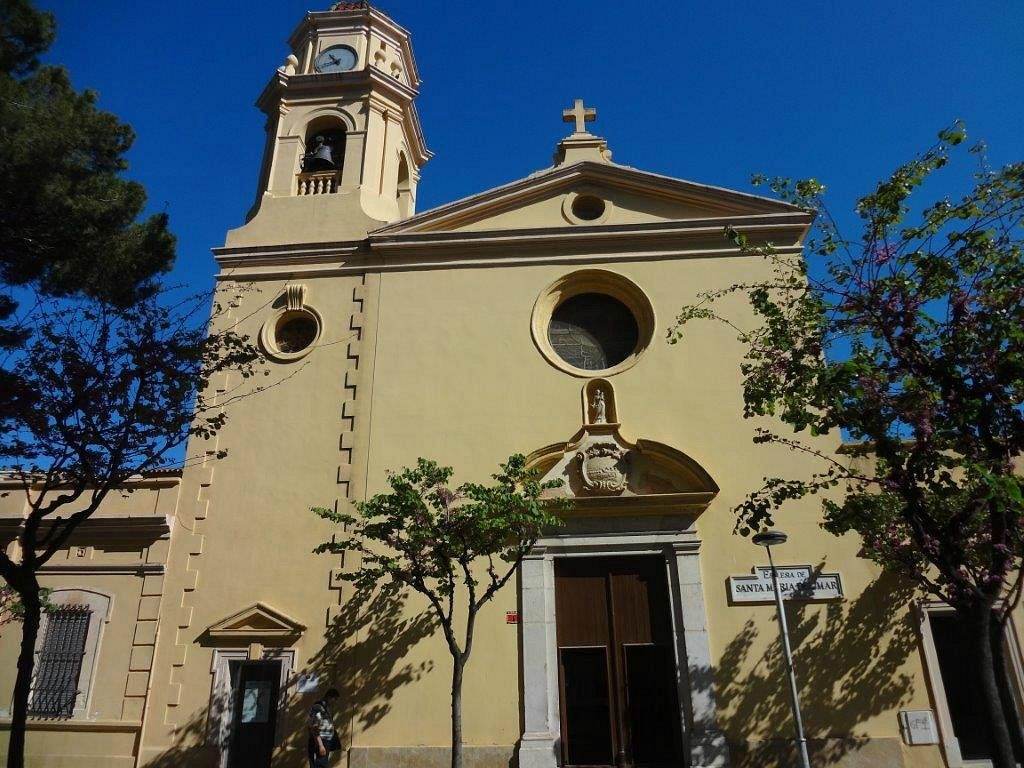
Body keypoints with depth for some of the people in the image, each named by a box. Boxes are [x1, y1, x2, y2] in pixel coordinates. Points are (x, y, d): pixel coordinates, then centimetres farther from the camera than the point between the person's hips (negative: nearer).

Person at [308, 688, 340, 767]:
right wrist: (320, 745, -23)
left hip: (325, 744, 10)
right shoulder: (317, 708, -12)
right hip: (318, 744, -10)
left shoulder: (326, 708, 18)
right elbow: (314, 728, -18)